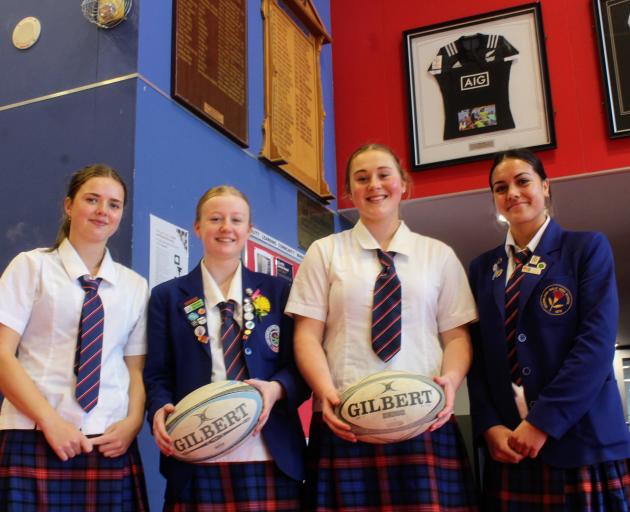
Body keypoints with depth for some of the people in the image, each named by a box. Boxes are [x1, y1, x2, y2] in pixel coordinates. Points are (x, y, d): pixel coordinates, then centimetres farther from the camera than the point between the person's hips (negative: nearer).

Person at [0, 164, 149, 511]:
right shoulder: (32, 266, 3)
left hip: (111, 446, 3)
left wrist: (132, 422, -7)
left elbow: (135, 369, 11)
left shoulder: (135, 286, 12)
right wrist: (51, 422, -12)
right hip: (35, 440, -2)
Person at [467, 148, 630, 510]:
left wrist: (542, 421, -14)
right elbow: (478, 356, 8)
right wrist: (490, 427, -7)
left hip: (583, 442, -3)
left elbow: (597, 342, -7)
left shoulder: (587, 248, 4)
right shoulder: (482, 268, 13)